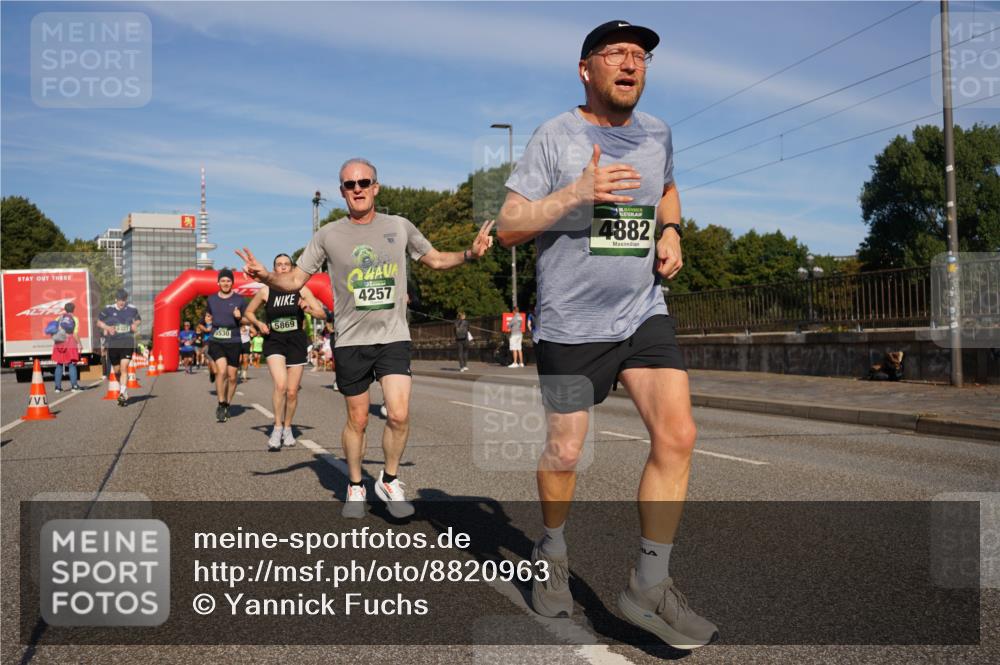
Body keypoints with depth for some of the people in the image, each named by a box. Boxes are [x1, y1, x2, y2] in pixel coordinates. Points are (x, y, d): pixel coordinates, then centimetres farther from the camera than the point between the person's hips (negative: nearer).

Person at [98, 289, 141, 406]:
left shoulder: (132, 309, 2)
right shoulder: (108, 309, 0)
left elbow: (138, 319, 20)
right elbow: (99, 322, 10)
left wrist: (135, 325, -2)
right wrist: (107, 327, -10)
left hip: (128, 343, -1)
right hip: (113, 344, 1)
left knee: (124, 367, -16)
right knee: (117, 370, 10)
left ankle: (122, 394, -19)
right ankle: (125, 390, 33)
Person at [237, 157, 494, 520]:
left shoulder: (400, 227, 4)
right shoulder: (328, 235, 1)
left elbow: (436, 260, 15)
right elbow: (296, 279, 2)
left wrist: (470, 254, -3)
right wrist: (265, 276, -19)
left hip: (393, 337, 0)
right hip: (351, 340, 0)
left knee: (399, 414, -12)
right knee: (357, 420, 8)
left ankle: (389, 481, 12)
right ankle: (355, 487, 29)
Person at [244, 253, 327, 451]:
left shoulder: (301, 290, 1)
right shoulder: (265, 291, 0)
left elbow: (322, 313, 0)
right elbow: (248, 312, 13)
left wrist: (308, 308, -20)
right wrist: (259, 324, -6)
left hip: (296, 342, 1)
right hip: (273, 341, -1)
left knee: (292, 391, 5)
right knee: (280, 384, -24)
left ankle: (287, 428, 28)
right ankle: (277, 428, -9)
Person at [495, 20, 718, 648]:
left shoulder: (657, 133, 10)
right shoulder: (556, 136, -5)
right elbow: (508, 227, -9)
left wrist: (670, 231, 10)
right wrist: (575, 194, -23)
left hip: (645, 313, 4)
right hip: (570, 322, -4)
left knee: (677, 435, -12)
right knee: (565, 453, 5)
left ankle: (650, 585, 1)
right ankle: (554, 553, 35)